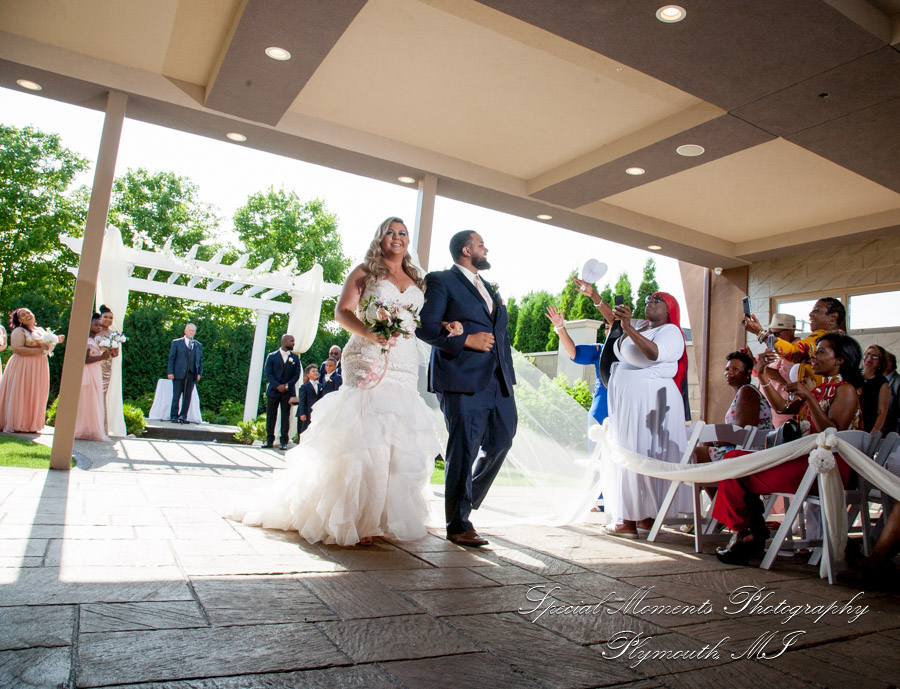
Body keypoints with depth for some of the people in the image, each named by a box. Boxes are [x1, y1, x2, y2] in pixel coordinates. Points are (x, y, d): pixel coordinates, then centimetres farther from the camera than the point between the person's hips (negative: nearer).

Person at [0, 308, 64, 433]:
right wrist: (38, 350, -20)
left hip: (40, 367, 6)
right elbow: (16, 349, -17)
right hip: (23, 367, -6)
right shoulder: (19, 331, -5)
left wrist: (56, 341, 8)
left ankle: (31, 425, 11)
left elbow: (46, 346, 26)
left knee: (36, 397, 5)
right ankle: (16, 425, 1)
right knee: (21, 395, -5)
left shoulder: (41, 331, 17)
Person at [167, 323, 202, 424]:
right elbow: (171, 358, 3)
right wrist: (170, 372, -5)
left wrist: (199, 373, 4)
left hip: (191, 375, 3)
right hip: (179, 374, -3)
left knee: (187, 396, 3)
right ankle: (174, 416, 5)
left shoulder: (198, 345, 16)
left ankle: (183, 416, 9)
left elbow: (200, 360, 15)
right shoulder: (176, 342, 8)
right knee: (176, 396, -1)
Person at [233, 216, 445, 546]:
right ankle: (353, 518, -6)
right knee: (363, 433, -12)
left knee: (400, 438, 0)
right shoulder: (364, 272, 7)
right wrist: (368, 332, -19)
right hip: (368, 361, -5)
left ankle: (380, 515, 9)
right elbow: (342, 311, -3)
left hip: (405, 367, 5)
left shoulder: (416, 280, 21)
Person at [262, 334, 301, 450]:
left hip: (288, 391, 1)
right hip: (273, 391, 0)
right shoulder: (272, 356, 6)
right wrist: (278, 386, -13)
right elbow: (268, 373, -2)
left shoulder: (295, 358, 10)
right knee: (270, 415, 1)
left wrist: (287, 385, -10)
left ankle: (284, 441, 3)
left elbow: (297, 375, 5)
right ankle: (269, 440, 10)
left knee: (285, 417, 0)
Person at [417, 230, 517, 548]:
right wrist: (466, 339, -15)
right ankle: (458, 525, 8)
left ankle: (465, 500, 33)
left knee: (501, 442, 12)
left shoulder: (488, 288, 24)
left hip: (498, 381, 8)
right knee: (463, 450, -4)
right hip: (462, 380, -8)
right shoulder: (440, 281, 0)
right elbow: (426, 327, -9)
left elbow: (501, 328, 20)